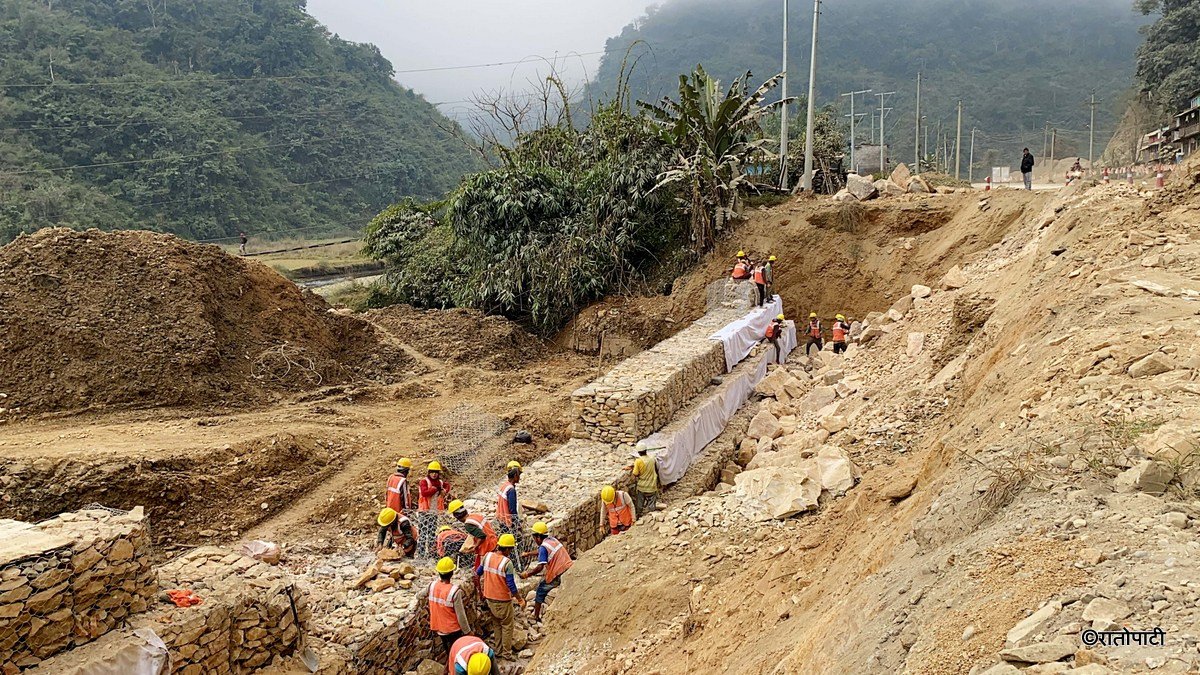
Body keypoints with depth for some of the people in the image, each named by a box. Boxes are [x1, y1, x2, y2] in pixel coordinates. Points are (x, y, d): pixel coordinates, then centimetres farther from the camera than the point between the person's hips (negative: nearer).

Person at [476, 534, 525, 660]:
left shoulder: (487, 556, -5)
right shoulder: (507, 563, -23)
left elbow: (478, 573, 8)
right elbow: (511, 585, -20)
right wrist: (520, 599, -8)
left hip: (489, 598, 6)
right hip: (503, 600, -6)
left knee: (497, 625, 22)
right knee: (507, 626, 12)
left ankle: (499, 651, 31)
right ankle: (506, 653, 18)